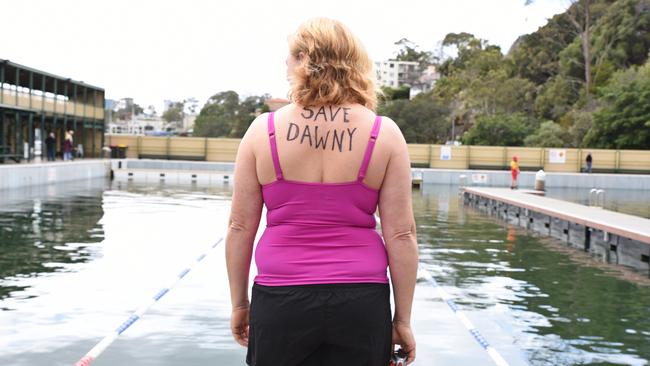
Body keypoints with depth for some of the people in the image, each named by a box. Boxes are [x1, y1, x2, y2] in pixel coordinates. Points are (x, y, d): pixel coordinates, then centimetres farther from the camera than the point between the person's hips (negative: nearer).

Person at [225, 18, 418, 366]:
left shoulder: (263, 129, -3)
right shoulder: (384, 134, -3)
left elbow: (240, 227, 0)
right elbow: (401, 234, -4)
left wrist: (239, 303, 12)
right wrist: (402, 318, 5)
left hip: (280, 300, 0)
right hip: (360, 301, 0)